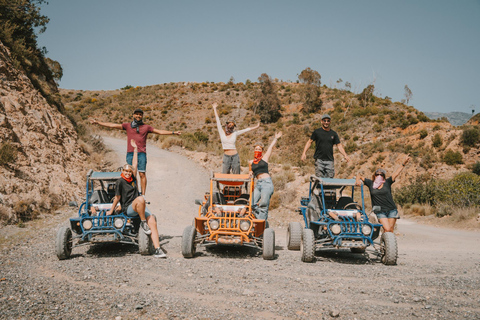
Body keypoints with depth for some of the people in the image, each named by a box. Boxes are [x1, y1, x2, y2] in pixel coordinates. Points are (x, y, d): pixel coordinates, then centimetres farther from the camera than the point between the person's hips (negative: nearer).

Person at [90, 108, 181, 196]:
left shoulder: (146, 127, 12)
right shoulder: (127, 125, 12)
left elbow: (160, 131, 12)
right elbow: (112, 125, 12)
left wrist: (173, 132, 7)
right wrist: (98, 122, 9)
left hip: (141, 153, -1)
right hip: (130, 153, 1)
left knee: (142, 174, -5)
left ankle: (143, 195, -2)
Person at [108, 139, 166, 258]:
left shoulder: (133, 179, 14)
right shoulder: (120, 182, -2)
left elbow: (134, 165, 19)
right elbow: (117, 197, 3)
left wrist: (135, 149, 24)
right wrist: (111, 210, 7)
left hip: (140, 207, 6)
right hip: (128, 208, -6)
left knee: (152, 221, -19)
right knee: (140, 199, -39)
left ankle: (157, 249, -24)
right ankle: (143, 223, -22)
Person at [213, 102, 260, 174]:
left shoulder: (235, 134, 6)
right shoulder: (222, 133, 4)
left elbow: (246, 130, 13)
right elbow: (217, 119, 9)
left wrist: (256, 127, 17)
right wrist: (215, 108, 14)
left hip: (235, 157, 0)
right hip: (226, 157, 0)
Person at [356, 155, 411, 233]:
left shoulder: (387, 183, 4)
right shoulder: (371, 183, 6)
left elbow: (396, 173, -4)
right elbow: (360, 176, 13)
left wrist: (403, 164, -13)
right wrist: (358, 180, -9)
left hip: (391, 210, 1)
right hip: (380, 212, -1)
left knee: (390, 230, -1)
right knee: (387, 229, -14)